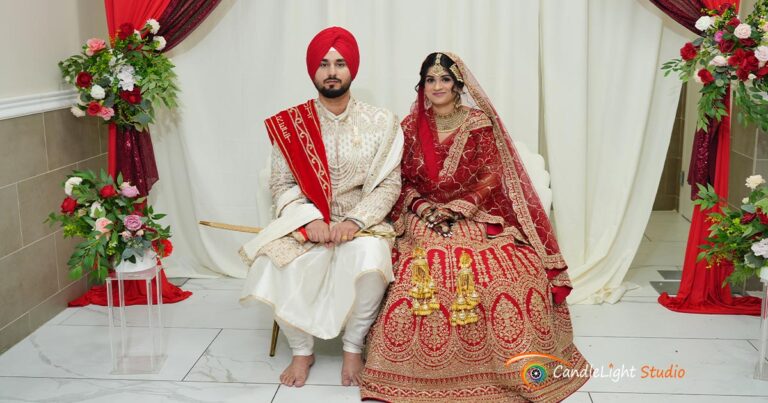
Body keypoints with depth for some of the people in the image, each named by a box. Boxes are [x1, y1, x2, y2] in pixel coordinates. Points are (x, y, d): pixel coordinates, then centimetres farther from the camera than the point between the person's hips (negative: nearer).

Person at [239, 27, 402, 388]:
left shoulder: (380, 123, 1)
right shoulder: (290, 124, 3)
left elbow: (389, 185, -2)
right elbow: (281, 184, 1)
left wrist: (354, 221, -18)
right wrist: (310, 219, -17)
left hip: (362, 223, -1)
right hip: (304, 222, 1)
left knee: (370, 261, -35)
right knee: (272, 264, -28)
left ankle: (353, 348, -9)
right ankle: (301, 350, -3)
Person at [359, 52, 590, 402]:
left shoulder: (479, 123, 3)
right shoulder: (411, 127, 8)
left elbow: (491, 176, -3)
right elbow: (402, 180, 9)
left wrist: (457, 208, -14)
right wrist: (421, 206, -10)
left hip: (475, 216, -1)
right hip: (423, 218, 1)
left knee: (514, 271, -22)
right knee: (418, 276, -27)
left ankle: (523, 368, -3)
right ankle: (422, 368, -5)